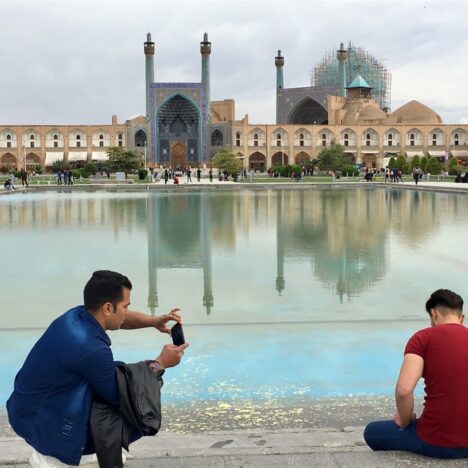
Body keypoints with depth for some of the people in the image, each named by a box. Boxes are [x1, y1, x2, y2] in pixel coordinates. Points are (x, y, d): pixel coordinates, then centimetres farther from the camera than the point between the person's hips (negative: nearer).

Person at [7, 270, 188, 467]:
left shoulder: (77, 314, -6)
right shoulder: (91, 349, -29)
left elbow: (121, 319, 16)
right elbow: (118, 396, -13)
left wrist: (155, 321, 1)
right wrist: (159, 364, -7)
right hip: (36, 422, -9)